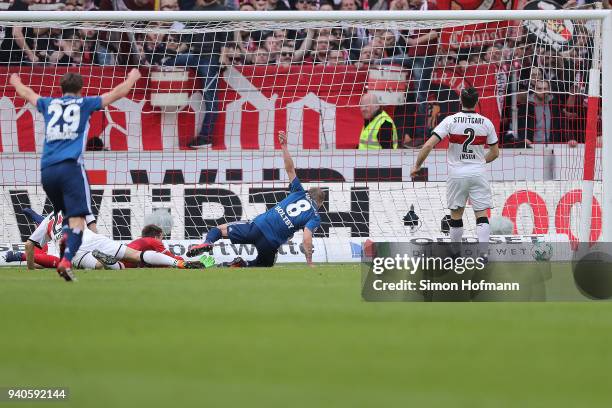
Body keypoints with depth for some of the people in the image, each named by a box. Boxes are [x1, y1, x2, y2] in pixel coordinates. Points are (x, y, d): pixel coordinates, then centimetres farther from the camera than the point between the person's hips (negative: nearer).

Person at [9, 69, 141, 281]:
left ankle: (65, 238, -8)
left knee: (67, 213, 21)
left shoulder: (50, 104, 19)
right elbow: (118, 93, 17)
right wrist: (132, 78, 35)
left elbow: (26, 93, 39)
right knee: (77, 219, -11)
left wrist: (15, 81, 60)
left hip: (47, 170, 4)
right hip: (70, 166, -4)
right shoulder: (84, 103, 10)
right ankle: (66, 260, -30)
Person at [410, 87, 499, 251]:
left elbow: (428, 145, -13)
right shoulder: (486, 123, -2)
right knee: (481, 215, -1)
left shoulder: (450, 121, -8)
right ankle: (484, 253, -14)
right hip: (478, 174, 0)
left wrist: (417, 166, -1)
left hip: (457, 174, 0)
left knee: (456, 215, 13)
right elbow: (495, 153, 9)